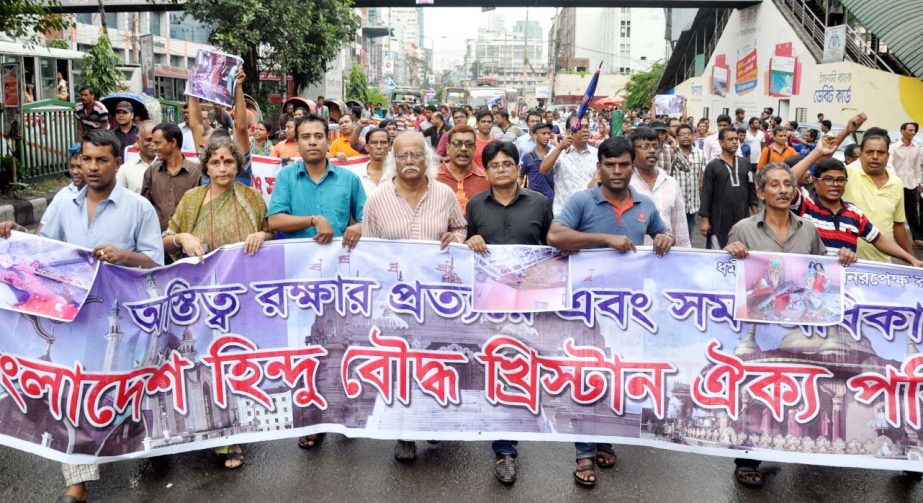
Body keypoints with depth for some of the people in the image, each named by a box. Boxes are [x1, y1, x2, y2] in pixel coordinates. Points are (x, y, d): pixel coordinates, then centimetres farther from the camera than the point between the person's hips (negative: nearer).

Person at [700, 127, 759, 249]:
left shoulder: (745, 163, 8)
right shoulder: (712, 166, -3)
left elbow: (751, 188, 12)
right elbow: (706, 194, -4)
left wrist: (755, 213, 6)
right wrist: (705, 219, -8)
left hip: (743, 217, 4)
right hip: (719, 219, -4)